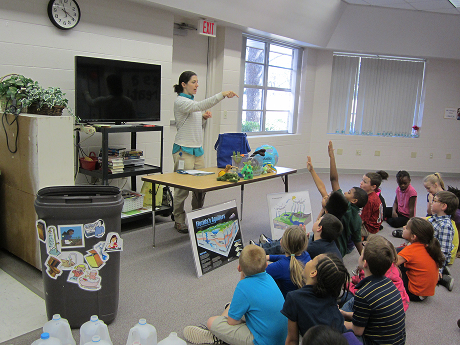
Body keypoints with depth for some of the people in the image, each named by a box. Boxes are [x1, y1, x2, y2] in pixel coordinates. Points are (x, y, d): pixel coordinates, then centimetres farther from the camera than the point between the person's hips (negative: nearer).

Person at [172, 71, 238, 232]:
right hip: (184, 150, -8)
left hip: (198, 150, 8)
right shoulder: (180, 101, -10)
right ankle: (179, 221, 13)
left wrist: (204, 118, 3)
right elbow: (200, 106, -29)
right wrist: (222, 95, -34)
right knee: (182, 188, -2)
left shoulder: (193, 101, 16)